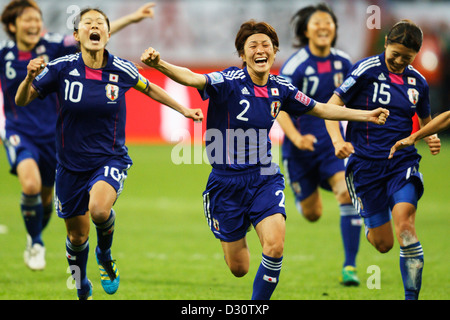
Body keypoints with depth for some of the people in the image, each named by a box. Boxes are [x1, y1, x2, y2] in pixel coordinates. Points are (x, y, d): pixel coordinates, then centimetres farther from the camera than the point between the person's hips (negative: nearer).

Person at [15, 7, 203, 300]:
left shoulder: (122, 70, -9)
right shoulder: (61, 68, -11)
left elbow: (148, 88, 13)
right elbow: (22, 101, -5)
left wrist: (183, 110, 17)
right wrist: (30, 78, -26)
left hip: (110, 160, -1)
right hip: (71, 163, 1)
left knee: (99, 209, -32)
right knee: (77, 235, 12)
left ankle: (105, 254, 2)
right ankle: (83, 291, 41)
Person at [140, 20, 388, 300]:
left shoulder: (280, 89, 1)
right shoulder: (229, 82, -14)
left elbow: (319, 109, 17)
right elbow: (192, 78, -32)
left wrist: (367, 115, 18)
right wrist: (159, 64, -52)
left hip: (265, 178, 3)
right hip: (227, 180, -3)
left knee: (275, 246, -22)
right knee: (239, 268, 6)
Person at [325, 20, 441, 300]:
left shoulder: (417, 81, 7)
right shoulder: (367, 70, -6)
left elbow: (426, 120, 23)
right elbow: (332, 106, -6)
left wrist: (432, 138, 1)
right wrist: (338, 141, -21)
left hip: (403, 160, 2)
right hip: (366, 161, -2)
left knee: (404, 219, -24)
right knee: (383, 243, 0)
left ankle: (412, 296, -19)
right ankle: (369, 227, 41)